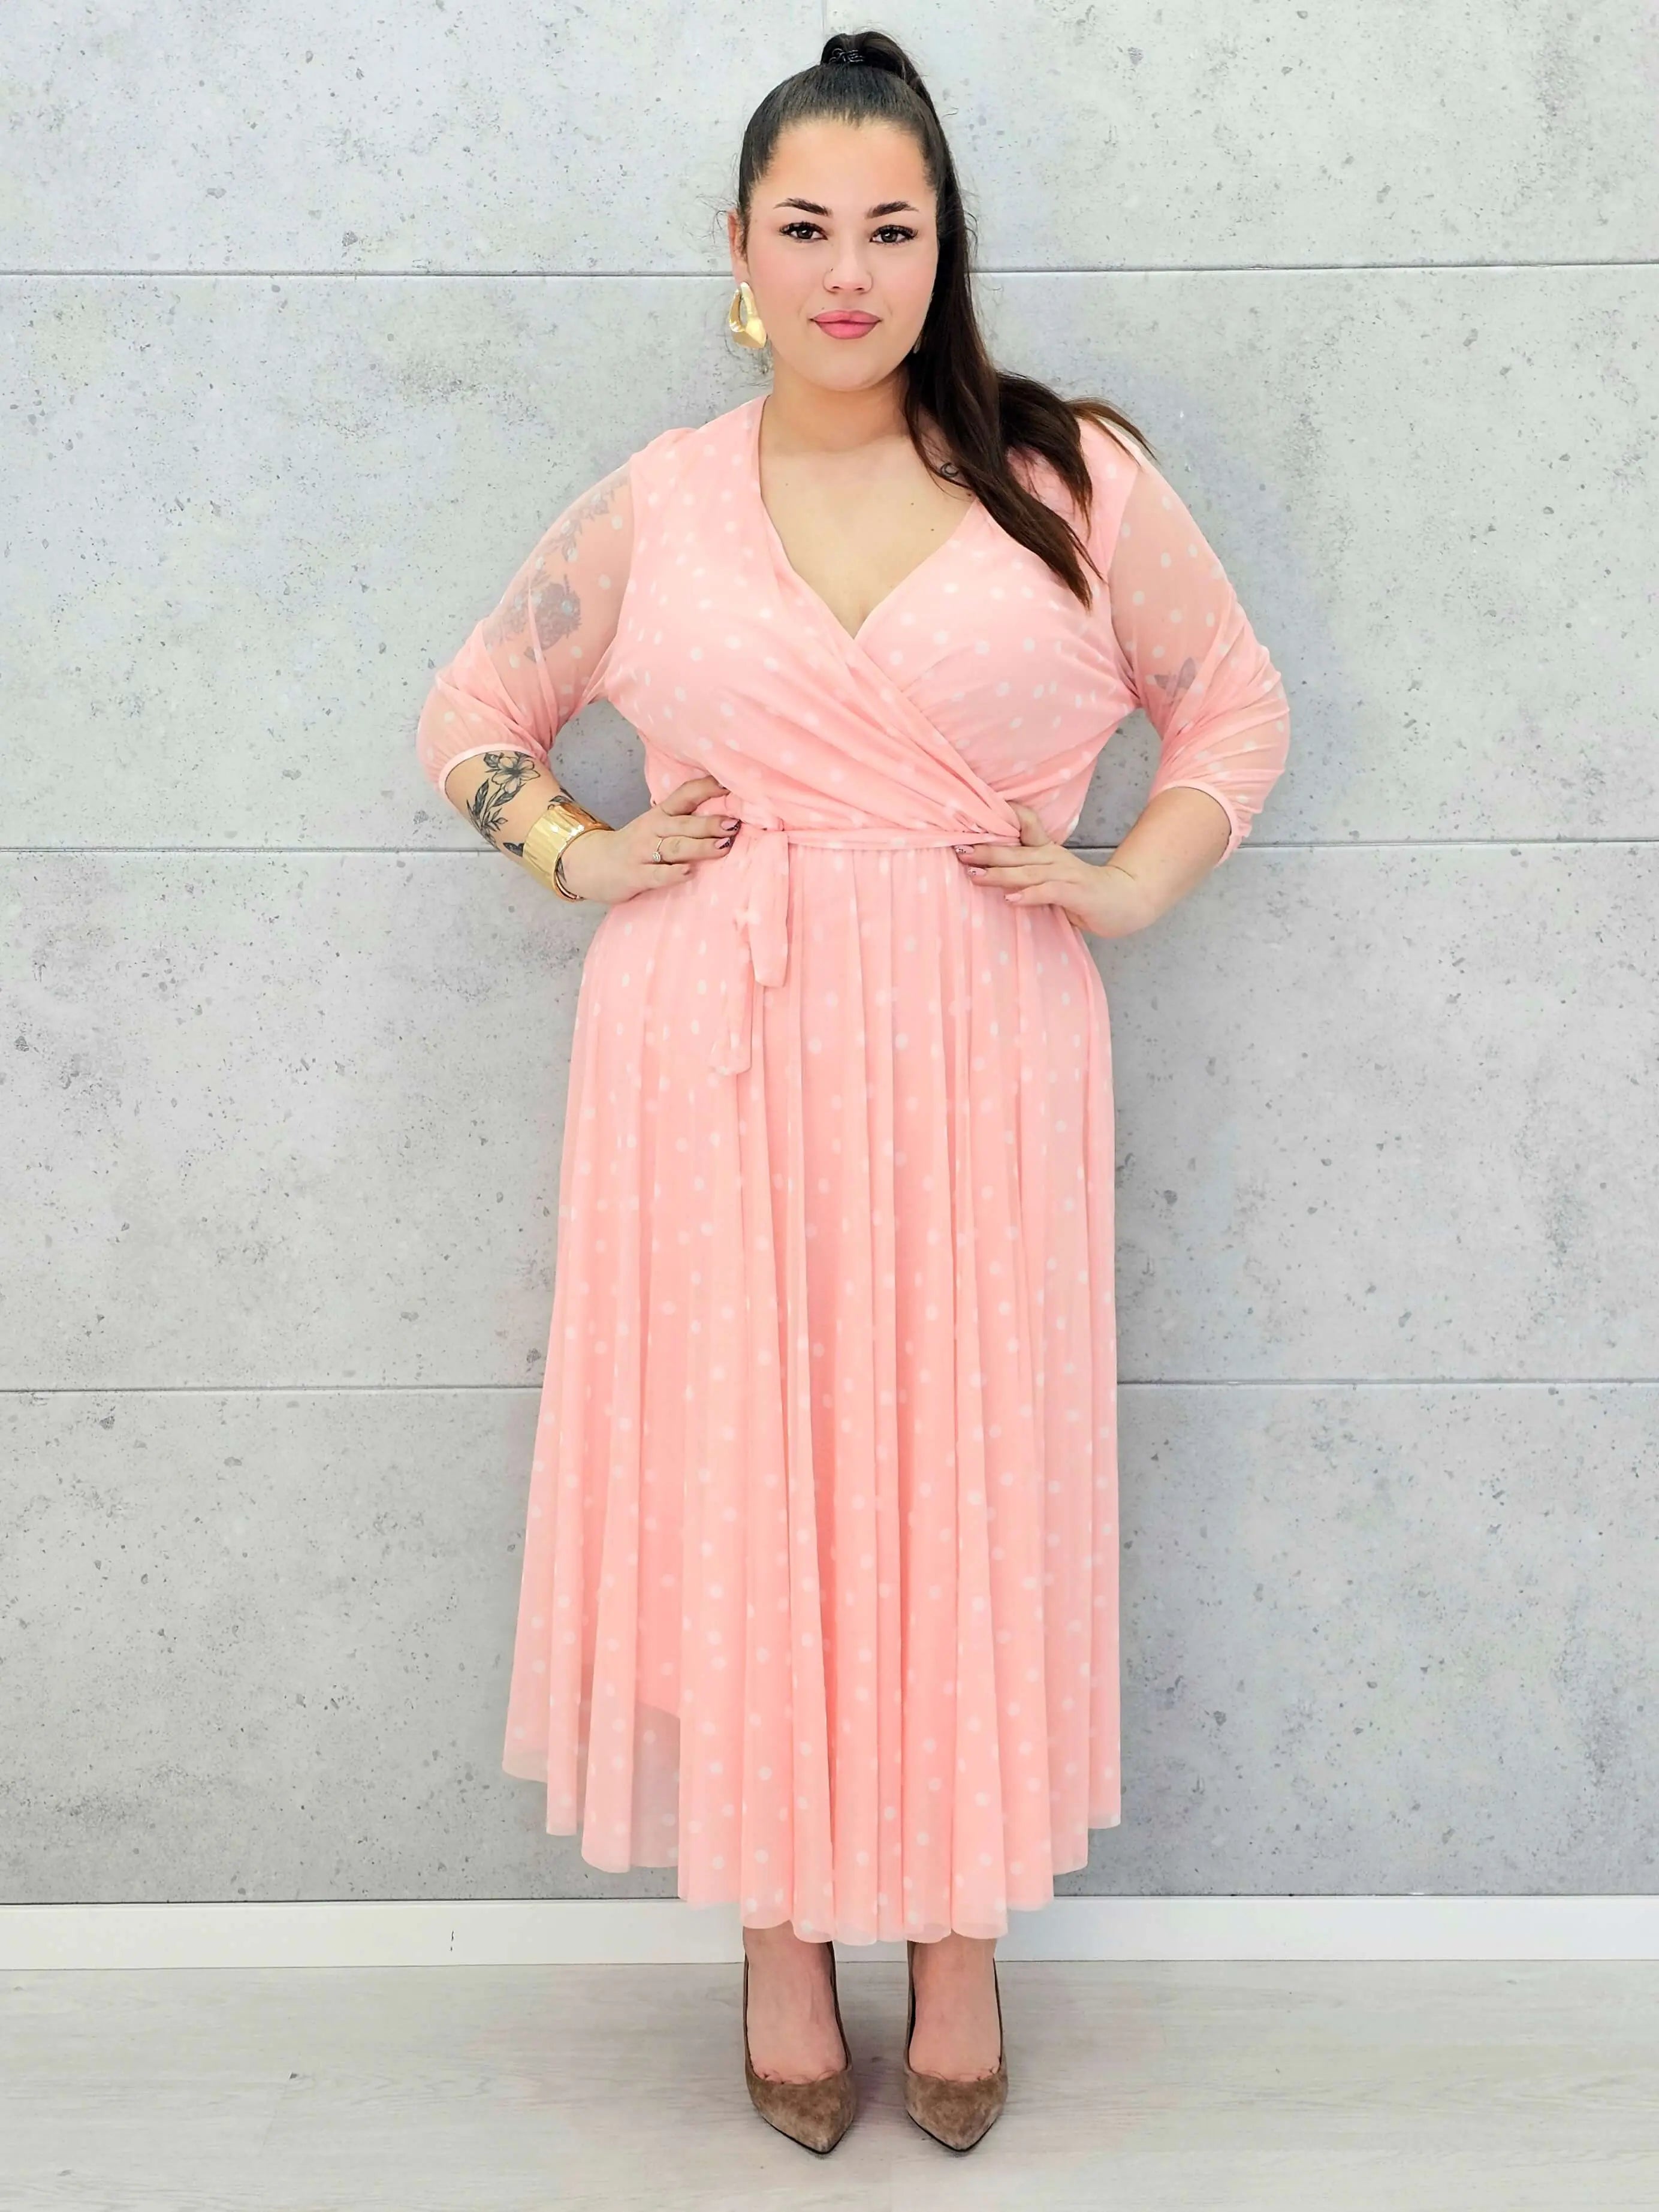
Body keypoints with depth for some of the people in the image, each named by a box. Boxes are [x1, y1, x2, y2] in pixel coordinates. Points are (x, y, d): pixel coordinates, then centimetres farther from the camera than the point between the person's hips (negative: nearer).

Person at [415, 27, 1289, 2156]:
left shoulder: (1074, 477, 3)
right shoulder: (652, 506, 7)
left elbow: (1236, 706, 14)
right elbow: (471, 709, 20)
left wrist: (1134, 881, -1)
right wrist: (572, 857, 3)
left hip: (977, 1062, -1)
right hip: (714, 1066, 1)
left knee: (964, 1488, 5)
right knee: (733, 1485, 5)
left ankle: (959, 1932, 26)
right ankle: (781, 1931, 25)